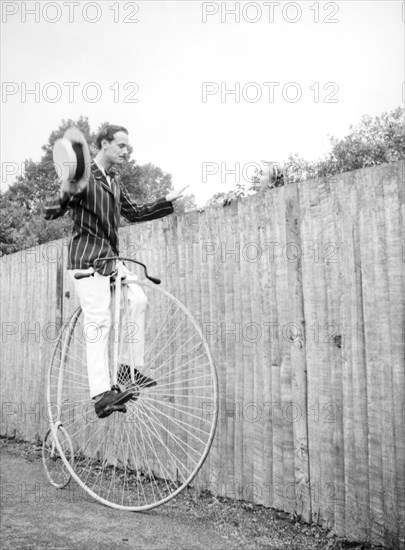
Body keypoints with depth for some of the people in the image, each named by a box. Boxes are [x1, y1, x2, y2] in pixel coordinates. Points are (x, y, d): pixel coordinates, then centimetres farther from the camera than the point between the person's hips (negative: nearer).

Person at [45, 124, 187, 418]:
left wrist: (167, 201, 18)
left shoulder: (115, 182, 16)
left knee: (138, 299, 0)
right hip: (87, 257, -8)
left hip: (111, 257, 8)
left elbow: (134, 213, 24)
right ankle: (102, 395, -12)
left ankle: (130, 366, 11)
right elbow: (50, 212, -17)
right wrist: (65, 193, -39)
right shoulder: (84, 176, -10)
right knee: (99, 322, -13)